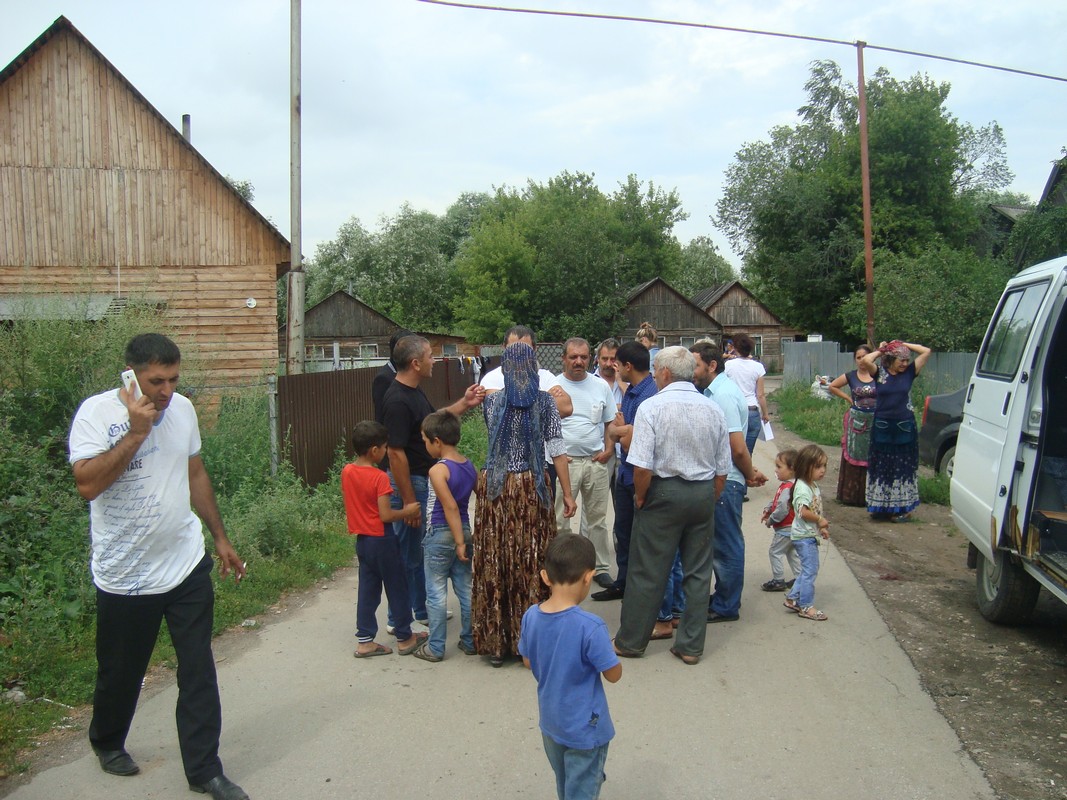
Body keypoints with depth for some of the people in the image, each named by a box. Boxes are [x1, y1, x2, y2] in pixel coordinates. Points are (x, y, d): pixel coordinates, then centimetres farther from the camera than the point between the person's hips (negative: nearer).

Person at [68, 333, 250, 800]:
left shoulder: (183, 409, 1)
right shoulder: (97, 413, -14)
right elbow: (87, 484, -27)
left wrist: (221, 538, 16)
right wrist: (136, 431, -28)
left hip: (188, 567, 3)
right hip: (125, 575, -3)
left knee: (199, 673, 5)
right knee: (121, 672, 17)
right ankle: (106, 741, 47)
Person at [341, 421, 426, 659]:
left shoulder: (346, 472, -1)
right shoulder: (379, 477, -21)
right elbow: (386, 515, -22)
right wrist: (407, 511, -8)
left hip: (361, 540, 7)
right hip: (382, 541, -6)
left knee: (367, 591, 13)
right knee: (397, 589, 8)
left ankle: (365, 641, 16)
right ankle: (404, 638, 18)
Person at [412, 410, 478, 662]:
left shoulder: (437, 470, -17)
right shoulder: (470, 466, 3)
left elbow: (450, 507, -22)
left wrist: (458, 542, -18)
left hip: (440, 535, -7)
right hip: (464, 530, 7)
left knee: (436, 593, 5)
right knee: (466, 590, 14)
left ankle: (435, 647, 13)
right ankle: (470, 640, 23)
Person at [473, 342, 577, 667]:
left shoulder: (492, 401, 1)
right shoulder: (545, 401, -3)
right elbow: (557, 450, -5)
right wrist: (567, 493, 0)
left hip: (495, 487, 1)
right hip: (532, 489, -1)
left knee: (494, 564, 7)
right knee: (532, 563, 6)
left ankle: (496, 642, 16)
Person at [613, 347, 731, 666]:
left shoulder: (651, 406, -12)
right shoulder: (713, 409, 3)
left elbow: (642, 466, -19)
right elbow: (723, 469, 6)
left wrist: (640, 497, -3)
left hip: (664, 492, -4)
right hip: (703, 493, 5)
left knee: (647, 572, 6)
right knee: (698, 571, 12)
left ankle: (631, 641, 18)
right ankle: (691, 645, 19)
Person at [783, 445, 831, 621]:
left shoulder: (813, 485, 11)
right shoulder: (802, 487, -20)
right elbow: (804, 511, -28)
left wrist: (821, 527, 10)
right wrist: (820, 520, -16)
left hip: (810, 535, 10)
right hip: (804, 536, -10)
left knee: (809, 569, 16)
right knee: (810, 570, -4)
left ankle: (793, 598, 25)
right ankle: (806, 607, 4)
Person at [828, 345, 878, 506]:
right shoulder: (851, 376, 4)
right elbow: (832, 387, 14)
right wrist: (848, 398, 6)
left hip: (874, 421, 0)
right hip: (856, 421, 0)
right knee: (853, 457, 4)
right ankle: (851, 494, 11)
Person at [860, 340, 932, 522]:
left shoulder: (909, 372, 2)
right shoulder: (880, 373, 0)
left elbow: (926, 352, -3)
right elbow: (866, 360, -18)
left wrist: (904, 344, 2)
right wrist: (880, 350, -2)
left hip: (905, 428, 0)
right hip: (882, 427, 0)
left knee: (903, 468, 6)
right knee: (882, 467, 9)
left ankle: (903, 508, 14)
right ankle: (882, 506, 21)